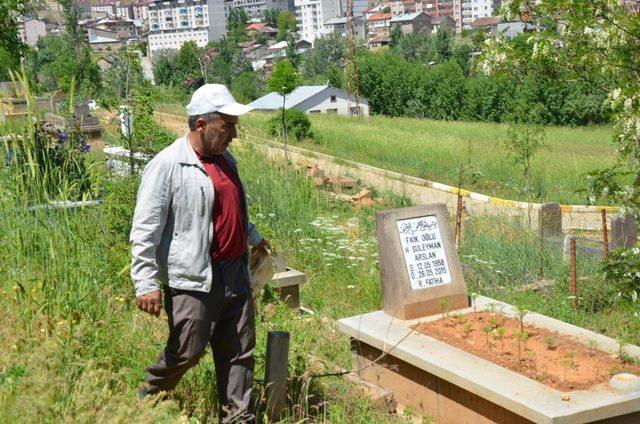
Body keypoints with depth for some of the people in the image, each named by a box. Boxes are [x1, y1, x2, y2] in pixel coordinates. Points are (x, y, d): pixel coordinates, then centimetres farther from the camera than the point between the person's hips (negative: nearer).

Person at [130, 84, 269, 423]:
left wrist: (254, 238, 41)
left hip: (235, 273, 7)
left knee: (239, 351, 10)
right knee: (186, 352, 2)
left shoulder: (226, 160, 11)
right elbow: (145, 232, -15)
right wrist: (146, 285, -19)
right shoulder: (167, 166, -13)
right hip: (193, 279, -7)